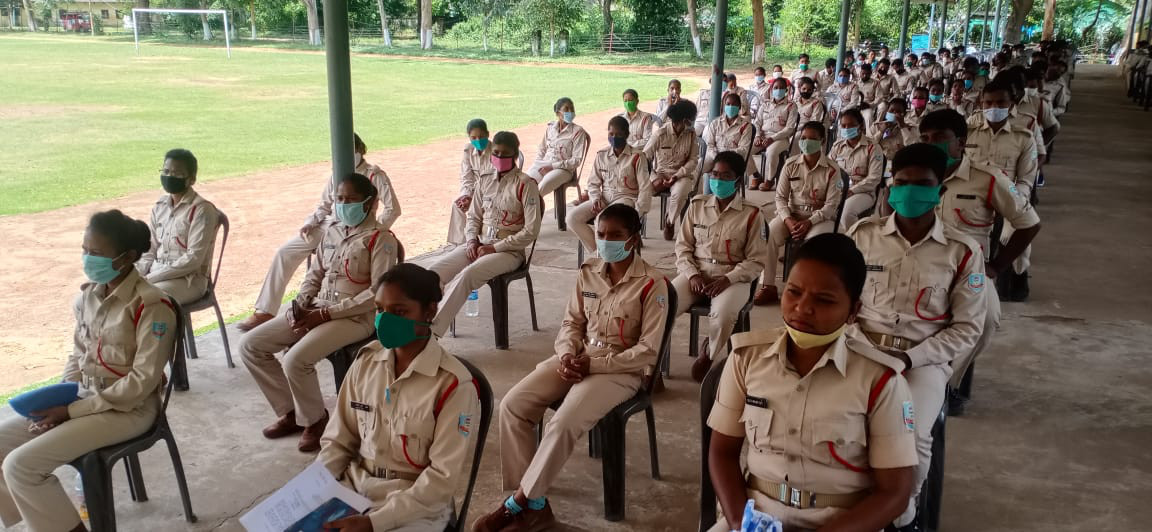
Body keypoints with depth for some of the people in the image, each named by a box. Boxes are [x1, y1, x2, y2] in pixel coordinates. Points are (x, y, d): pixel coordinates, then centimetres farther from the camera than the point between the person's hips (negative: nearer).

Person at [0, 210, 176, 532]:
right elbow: (78, 356, 15)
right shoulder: (88, 295, 3)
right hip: (83, 398, 8)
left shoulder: (151, 306, -20)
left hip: (128, 409, -8)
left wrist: (73, 410, -18)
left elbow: (144, 380, -20)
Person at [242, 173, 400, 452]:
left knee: (295, 359, -29)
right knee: (250, 345, -2)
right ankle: (290, 411, 11)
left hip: (356, 316, -8)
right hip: (316, 310, 8)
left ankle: (314, 420, 0)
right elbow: (315, 274, 18)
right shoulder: (330, 231, 11)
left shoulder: (380, 238, -11)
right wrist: (300, 304, -4)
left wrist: (327, 314, -19)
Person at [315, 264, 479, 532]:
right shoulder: (366, 361, 0)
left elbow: (445, 476, -15)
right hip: (353, 488, 5)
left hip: (417, 506, -4)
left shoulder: (453, 384, -16)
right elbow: (338, 440, 8)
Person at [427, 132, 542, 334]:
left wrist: (495, 248, -13)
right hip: (480, 244, 6)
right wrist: (472, 241, -2)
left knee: (466, 275, -33)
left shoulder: (525, 184, -6)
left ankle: (431, 333, -30)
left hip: (509, 251, -6)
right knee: (433, 272, -17)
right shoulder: (486, 181, 13)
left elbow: (531, 231, -11)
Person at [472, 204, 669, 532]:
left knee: (562, 424, -29)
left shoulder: (652, 284, -12)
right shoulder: (587, 273, 5)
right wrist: (567, 355, -11)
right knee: (512, 405, -14)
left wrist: (593, 364, -18)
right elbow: (572, 323, 11)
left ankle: (518, 504, -9)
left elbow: (648, 350, -14)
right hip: (577, 360, 6)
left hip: (620, 370, -6)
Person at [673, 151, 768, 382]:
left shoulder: (751, 214, -2)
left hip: (734, 278, -3)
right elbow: (683, 247, 9)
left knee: (722, 315, -34)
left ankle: (712, 359, 0)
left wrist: (727, 279, -17)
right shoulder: (696, 205, 7)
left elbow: (756, 261, -3)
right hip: (696, 273, 3)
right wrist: (692, 275, -9)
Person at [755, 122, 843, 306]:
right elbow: (780, 197, 2)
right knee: (768, 234, -25)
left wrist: (809, 222, -23)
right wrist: (788, 220, -16)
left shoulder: (832, 169, -7)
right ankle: (768, 286, -20)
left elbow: (831, 205, -10)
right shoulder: (791, 164, 2)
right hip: (792, 214, 3)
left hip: (820, 217, -3)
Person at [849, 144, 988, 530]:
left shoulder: (962, 252, 0)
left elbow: (968, 327, 1)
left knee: (910, 435, -28)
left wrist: (910, 358, -11)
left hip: (925, 358, -1)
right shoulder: (863, 235, 4)